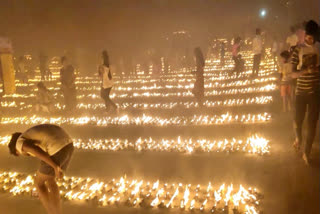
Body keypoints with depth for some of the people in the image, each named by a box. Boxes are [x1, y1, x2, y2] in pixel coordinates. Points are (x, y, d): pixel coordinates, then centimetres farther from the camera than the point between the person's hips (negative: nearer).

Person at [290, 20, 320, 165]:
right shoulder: (298, 50, -5)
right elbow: (293, 74, -10)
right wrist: (306, 70, -27)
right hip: (301, 91, -1)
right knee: (298, 120, 5)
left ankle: (307, 152, 19)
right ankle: (298, 138, 39)